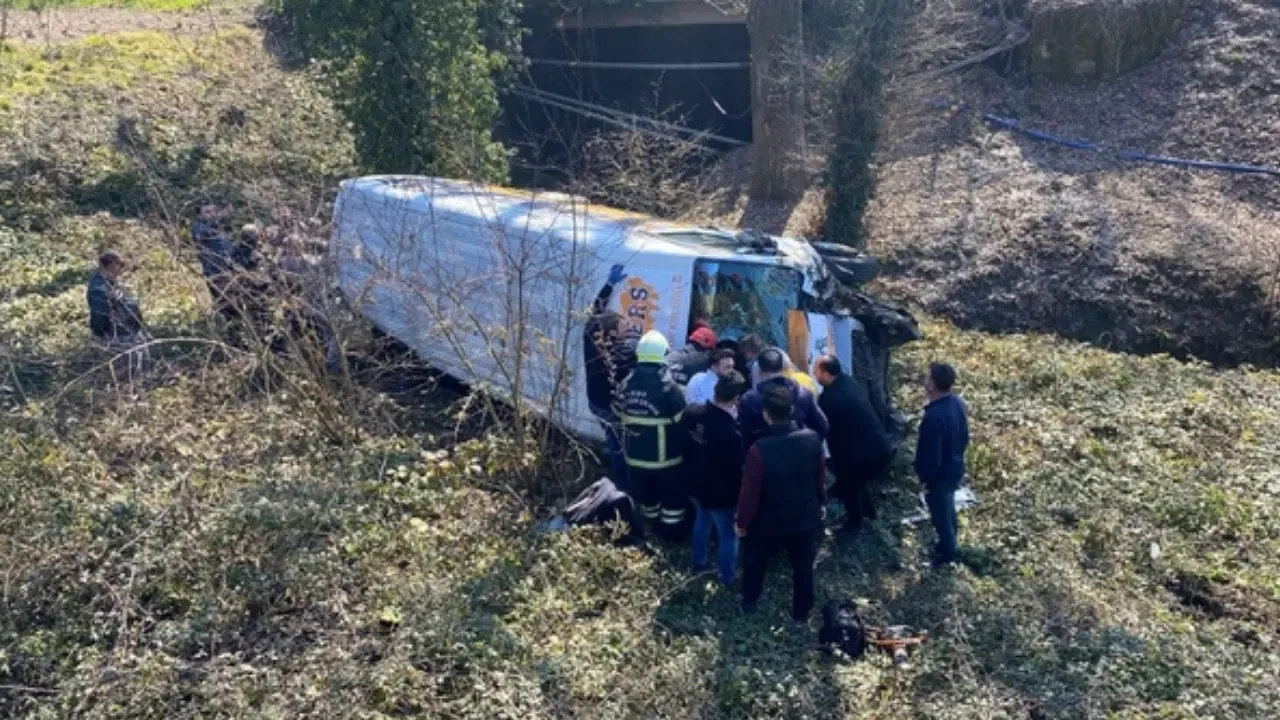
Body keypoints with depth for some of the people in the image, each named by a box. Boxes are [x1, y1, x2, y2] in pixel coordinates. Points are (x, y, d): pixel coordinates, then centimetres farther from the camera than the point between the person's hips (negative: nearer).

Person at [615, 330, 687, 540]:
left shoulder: (627, 384, -6)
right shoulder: (668, 387, -22)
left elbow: (619, 416, 7)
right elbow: (682, 421, -15)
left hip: (635, 454, 5)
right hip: (665, 456, -5)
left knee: (646, 494, 24)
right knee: (672, 495, 16)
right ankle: (670, 531, 26)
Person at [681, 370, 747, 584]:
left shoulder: (692, 413, -16)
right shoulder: (731, 431, -37)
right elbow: (739, 464, -22)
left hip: (696, 484, 6)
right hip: (721, 493, -6)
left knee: (702, 521, 31)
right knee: (728, 533, 18)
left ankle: (699, 563, 51)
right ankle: (728, 576, 38)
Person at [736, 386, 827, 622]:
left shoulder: (760, 450, -31)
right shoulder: (812, 439, -19)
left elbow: (750, 493, -21)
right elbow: (821, 478, -2)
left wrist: (741, 523, -4)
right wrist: (819, 502, 17)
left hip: (768, 524, -2)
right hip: (806, 519, 2)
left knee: (754, 562, 27)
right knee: (803, 567, 25)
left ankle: (749, 602, 48)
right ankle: (801, 612, 43)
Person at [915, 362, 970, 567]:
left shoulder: (934, 417, -37)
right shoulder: (958, 403, -10)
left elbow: (932, 456, -29)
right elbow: (965, 438, 5)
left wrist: (926, 480, -13)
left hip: (940, 476, -8)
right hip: (956, 469, 8)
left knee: (940, 515, 16)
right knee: (948, 508, 30)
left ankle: (947, 554, 37)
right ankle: (951, 543, 52)